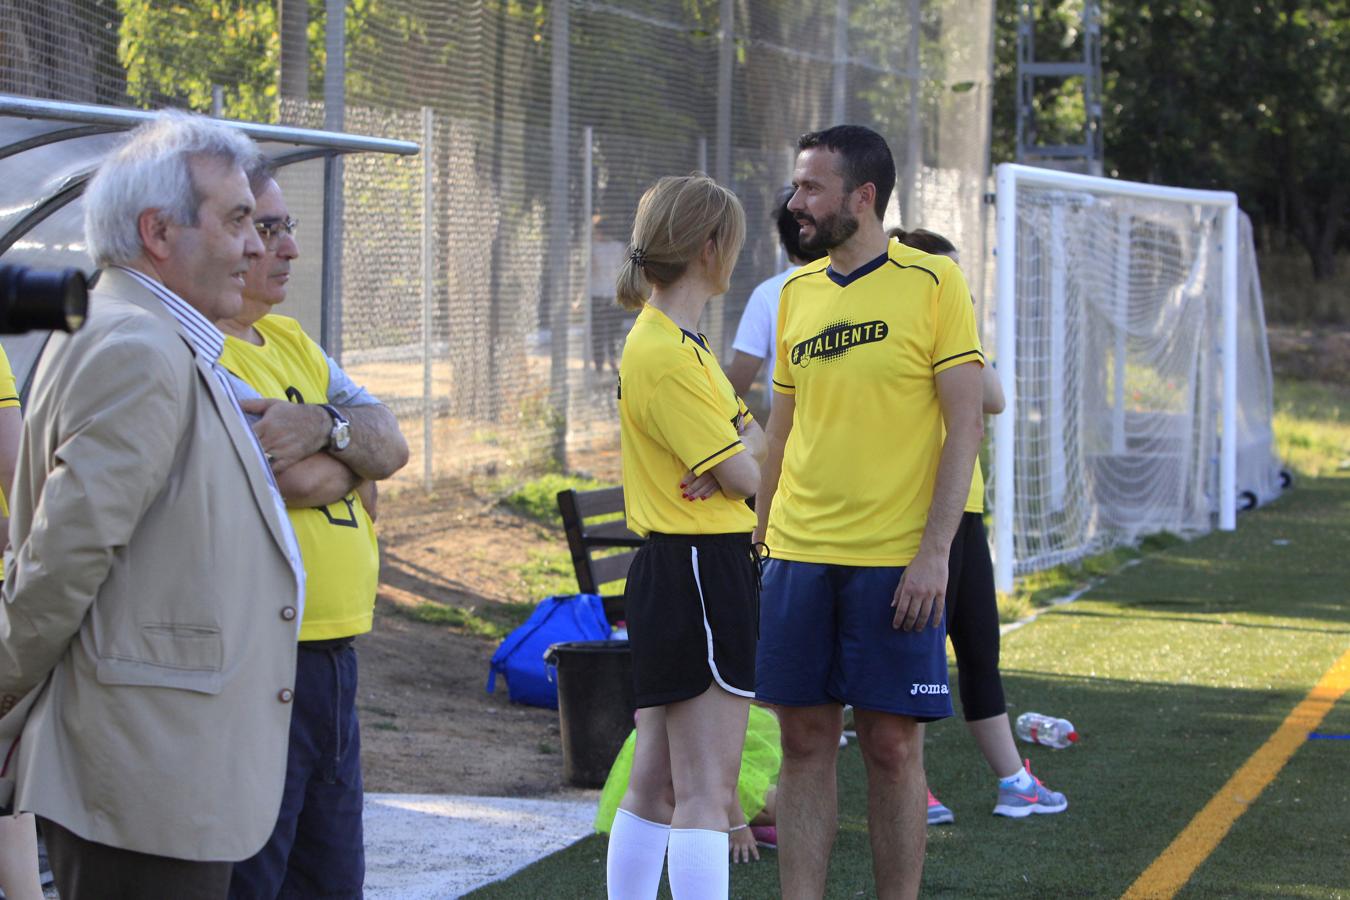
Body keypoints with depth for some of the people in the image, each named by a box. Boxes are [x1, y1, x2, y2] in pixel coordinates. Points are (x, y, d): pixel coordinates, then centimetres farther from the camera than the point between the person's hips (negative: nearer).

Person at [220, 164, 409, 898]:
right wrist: (356, 453, 0)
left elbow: (391, 444, 7)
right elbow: (295, 478, -21)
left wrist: (325, 425, -15)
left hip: (331, 658, 9)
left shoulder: (288, 340, 17)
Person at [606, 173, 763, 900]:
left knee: (655, 784, 14)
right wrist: (751, 446, 5)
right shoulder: (669, 356, -18)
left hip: (673, 573, 10)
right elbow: (745, 473, -16)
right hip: (700, 572, -10)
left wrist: (737, 452, -10)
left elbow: (738, 444, 12)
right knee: (707, 791, -11)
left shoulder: (669, 341, 15)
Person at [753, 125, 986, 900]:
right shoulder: (797, 292, 11)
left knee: (892, 746, 1)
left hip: (895, 560, -5)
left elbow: (966, 424, -7)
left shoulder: (933, 283, -5)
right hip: (799, 553, 5)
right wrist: (759, 538, 12)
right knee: (805, 739, 5)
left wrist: (935, 552, -14)